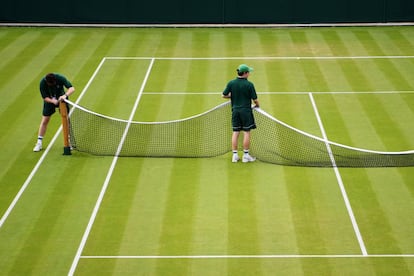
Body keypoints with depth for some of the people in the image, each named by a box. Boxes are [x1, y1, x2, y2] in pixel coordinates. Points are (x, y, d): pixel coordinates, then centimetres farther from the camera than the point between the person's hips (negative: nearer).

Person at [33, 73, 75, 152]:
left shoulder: (60, 78, -31)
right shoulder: (43, 83, -29)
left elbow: (72, 88, -34)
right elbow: (45, 98, -22)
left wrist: (65, 95, -53)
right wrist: (52, 101, -42)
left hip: (61, 98, 0)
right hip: (49, 100, 0)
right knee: (45, 121, 0)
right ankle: (39, 143, 8)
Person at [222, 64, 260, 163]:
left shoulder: (231, 83, -2)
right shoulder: (249, 84, -12)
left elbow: (224, 95, 3)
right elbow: (255, 99, -8)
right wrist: (257, 105, 13)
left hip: (235, 110, 4)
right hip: (246, 110, -4)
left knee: (235, 132, 8)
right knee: (246, 132, 3)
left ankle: (235, 155, 9)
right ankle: (246, 155, 6)